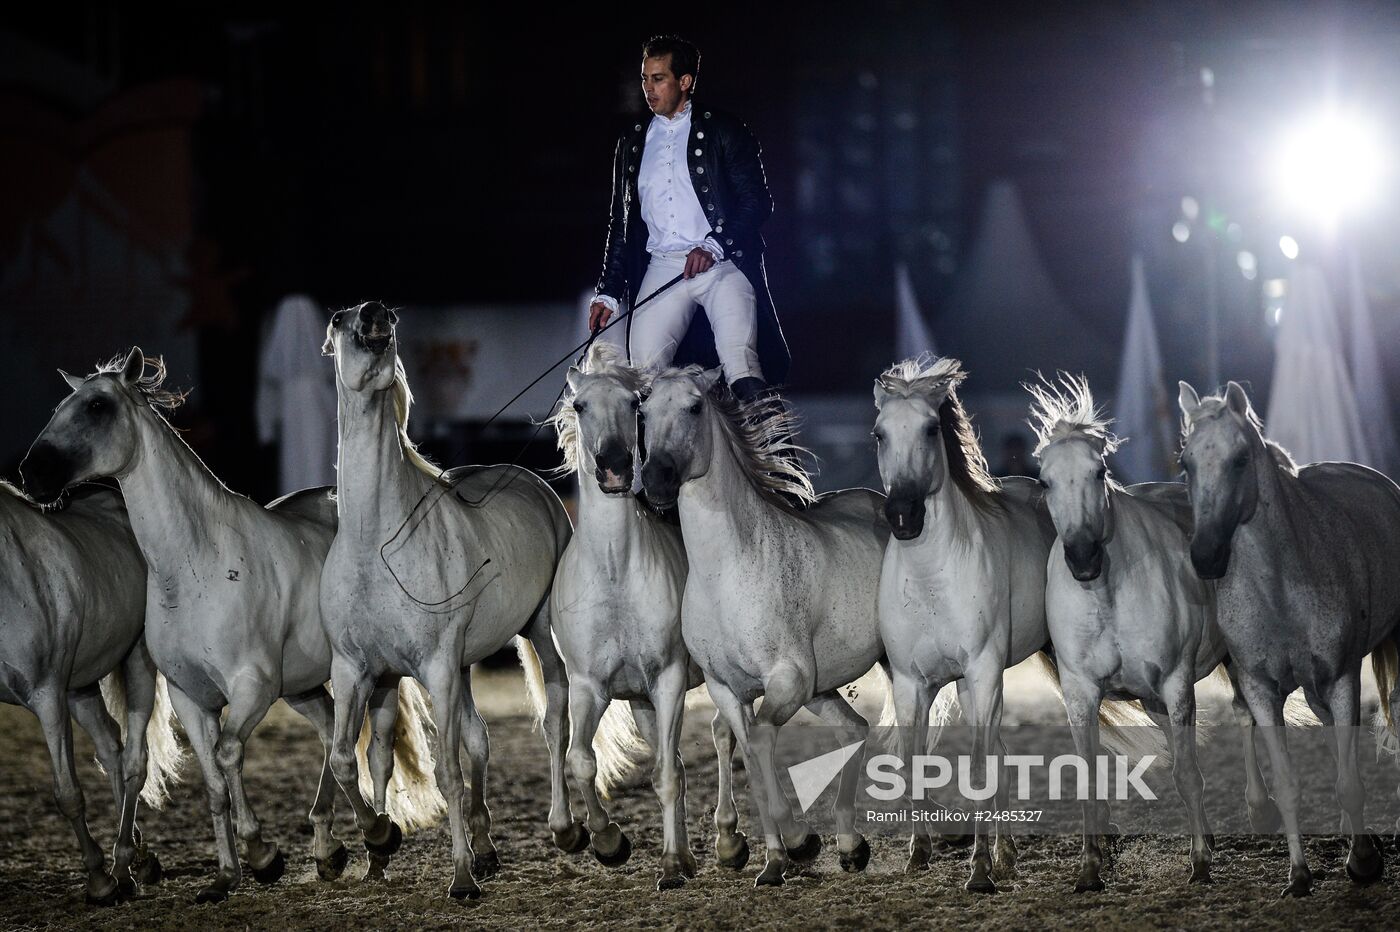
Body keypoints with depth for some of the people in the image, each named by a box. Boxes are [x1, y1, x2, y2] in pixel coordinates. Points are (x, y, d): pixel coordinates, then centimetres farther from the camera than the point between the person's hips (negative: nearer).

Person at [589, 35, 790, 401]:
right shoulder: (633, 142, 20)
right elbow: (621, 223, 23)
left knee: (741, 369, -23)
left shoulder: (724, 130, 6)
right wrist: (608, 292, 17)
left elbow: (758, 202, 0)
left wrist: (713, 246, -14)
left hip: (721, 262, -4)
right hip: (662, 269, 4)